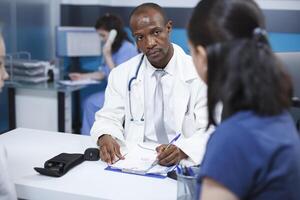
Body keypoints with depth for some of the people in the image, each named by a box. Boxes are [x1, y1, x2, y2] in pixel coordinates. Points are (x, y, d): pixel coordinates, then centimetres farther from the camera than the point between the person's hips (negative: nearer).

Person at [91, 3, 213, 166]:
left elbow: (210, 131, -6)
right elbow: (109, 119, 8)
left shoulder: (200, 74, -3)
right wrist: (105, 138, -16)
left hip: (182, 165, 0)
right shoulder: (121, 75, 6)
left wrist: (182, 150, -26)